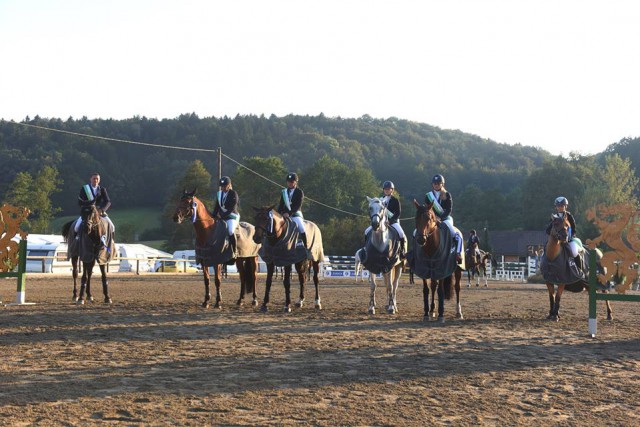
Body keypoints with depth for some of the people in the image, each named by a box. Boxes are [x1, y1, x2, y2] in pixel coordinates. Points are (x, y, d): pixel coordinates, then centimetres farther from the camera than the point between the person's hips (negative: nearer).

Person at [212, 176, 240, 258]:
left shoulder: (233, 194, -7)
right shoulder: (219, 194, 12)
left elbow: (232, 208, -15)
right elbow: (216, 206, 12)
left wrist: (222, 215, -21)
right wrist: (214, 216, -4)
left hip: (231, 216, -7)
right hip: (221, 217, 7)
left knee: (231, 231, -31)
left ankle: (234, 251, -21)